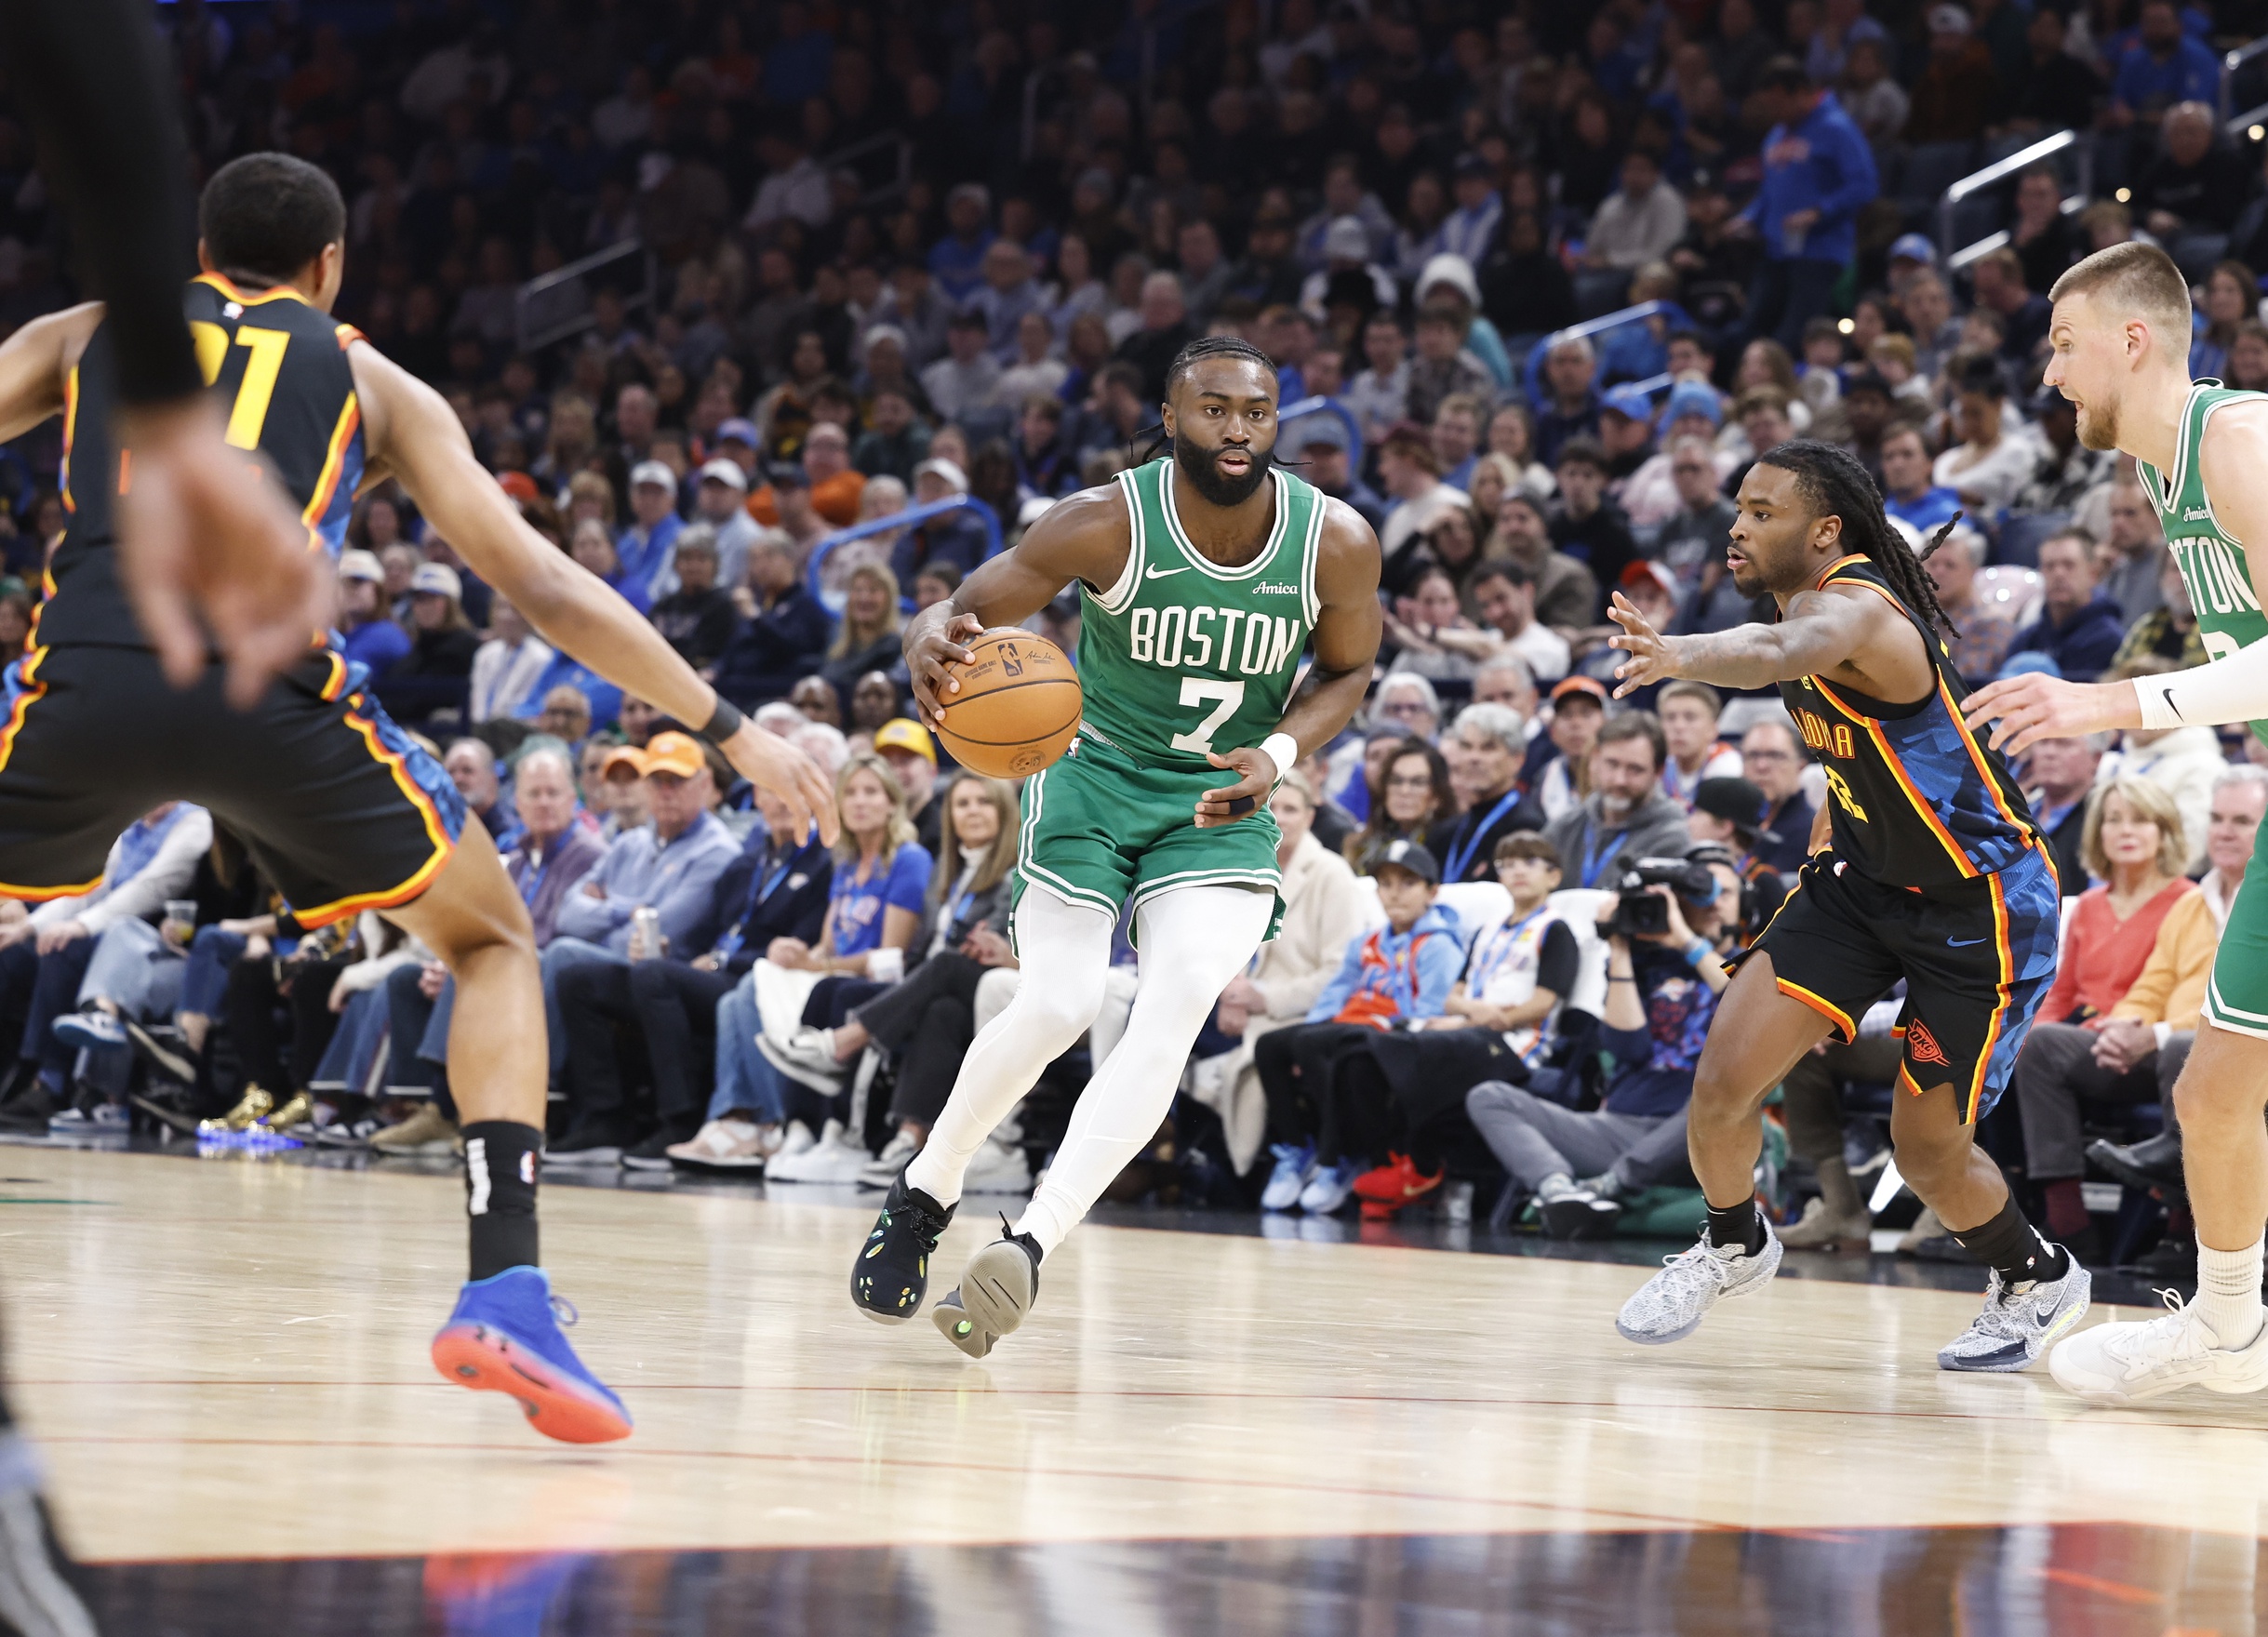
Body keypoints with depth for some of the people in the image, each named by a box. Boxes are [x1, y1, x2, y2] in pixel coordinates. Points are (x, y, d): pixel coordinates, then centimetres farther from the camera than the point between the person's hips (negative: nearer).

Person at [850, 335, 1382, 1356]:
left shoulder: (1337, 543, -15)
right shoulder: (1106, 525, -20)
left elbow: (1345, 669, 4)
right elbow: (963, 608, -14)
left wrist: (1279, 753, -16)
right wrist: (931, 643, -40)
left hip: (1223, 799, 2)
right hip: (1095, 769, -1)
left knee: (1177, 1013, -20)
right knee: (1057, 1007, -14)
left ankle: (1026, 1249, -23)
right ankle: (923, 1197, 13)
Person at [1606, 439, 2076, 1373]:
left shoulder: (1853, 607, -28)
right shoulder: (1816, 607, 1)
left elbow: (1784, 651, -55)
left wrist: (1682, 657, -74)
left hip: (1984, 903, -8)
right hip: (1867, 876, 8)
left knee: (1926, 1150, 0)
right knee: (1722, 1083, -6)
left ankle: (2038, 1281, 29)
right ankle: (1733, 1249, 22)